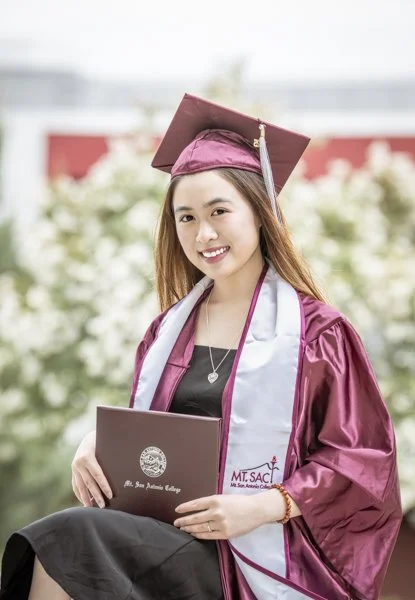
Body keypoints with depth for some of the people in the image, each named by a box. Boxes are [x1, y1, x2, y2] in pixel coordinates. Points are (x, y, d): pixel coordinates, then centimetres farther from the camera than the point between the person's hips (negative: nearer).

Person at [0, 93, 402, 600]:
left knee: (67, 542, -27)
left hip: (252, 555, -5)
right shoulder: (171, 328, 15)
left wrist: (263, 506, -16)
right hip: (168, 529, 5)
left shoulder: (313, 330, -3)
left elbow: (361, 462, -3)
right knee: (58, 544, -28)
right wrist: (98, 442, -2)